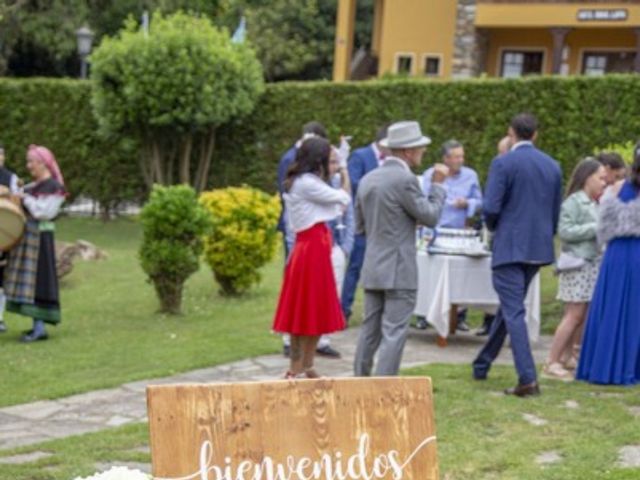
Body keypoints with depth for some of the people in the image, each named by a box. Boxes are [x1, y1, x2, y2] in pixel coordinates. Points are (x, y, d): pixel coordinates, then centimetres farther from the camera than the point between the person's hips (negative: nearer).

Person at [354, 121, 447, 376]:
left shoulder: (368, 179, 10)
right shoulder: (405, 180, -14)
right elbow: (430, 216, -8)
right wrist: (438, 184, 3)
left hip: (372, 269, 8)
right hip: (399, 270, -8)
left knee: (370, 331, 13)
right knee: (394, 334, -4)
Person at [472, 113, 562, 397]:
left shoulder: (503, 163, -10)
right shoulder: (553, 166, 8)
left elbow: (491, 208, -15)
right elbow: (556, 213, 12)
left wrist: (492, 227, 6)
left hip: (509, 247, -6)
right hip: (539, 248, 6)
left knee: (514, 312, -5)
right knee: (509, 307, 18)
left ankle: (527, 379, -13)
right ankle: (482, 366, 31)